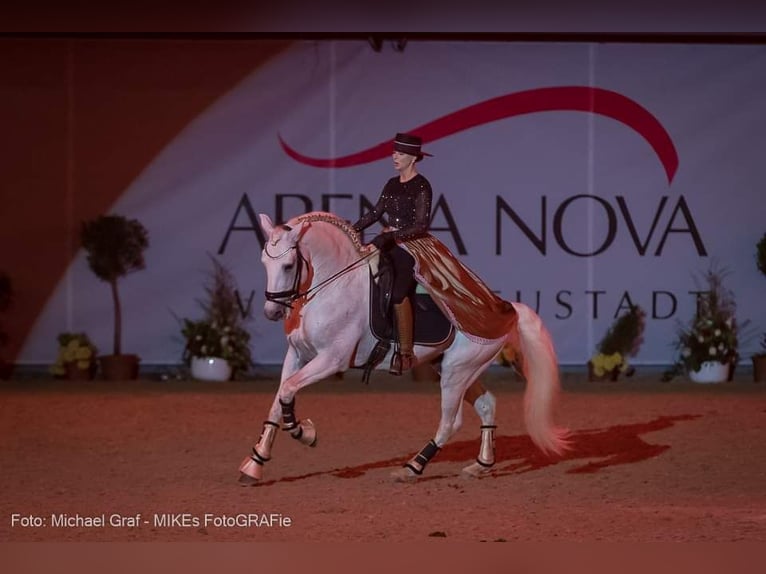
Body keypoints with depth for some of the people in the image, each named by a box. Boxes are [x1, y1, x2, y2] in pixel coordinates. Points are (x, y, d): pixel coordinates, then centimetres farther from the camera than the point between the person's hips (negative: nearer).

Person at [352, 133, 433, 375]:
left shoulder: (421, 186, -9)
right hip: (389, 243, 9)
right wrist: (352, 230, 10)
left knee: (398, 292, -23)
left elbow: (421, 225, -16)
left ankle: (406, 353, -18)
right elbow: (376, 212, 19)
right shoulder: (392, 184, 13)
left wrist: (394, 235, -24)